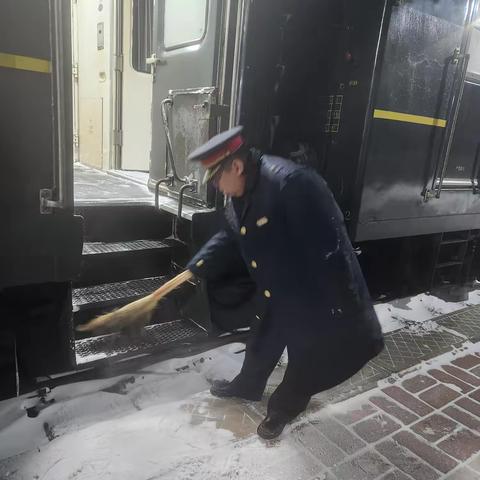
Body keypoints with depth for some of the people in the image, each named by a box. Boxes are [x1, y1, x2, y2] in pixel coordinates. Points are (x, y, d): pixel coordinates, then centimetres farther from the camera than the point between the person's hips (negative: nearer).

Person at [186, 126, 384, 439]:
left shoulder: (292, 182, -32)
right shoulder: (238, 195, -3)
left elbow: (329, 245, -31)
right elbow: (228, 237, 14)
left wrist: (345, 305, -26)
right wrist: (194, 269, 10)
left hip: (312, 295, -7)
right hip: (276, 294, 8)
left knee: (306, 360, 14)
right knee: (262, 345, 27)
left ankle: (284, 407, 41)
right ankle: (247, 387, 53)